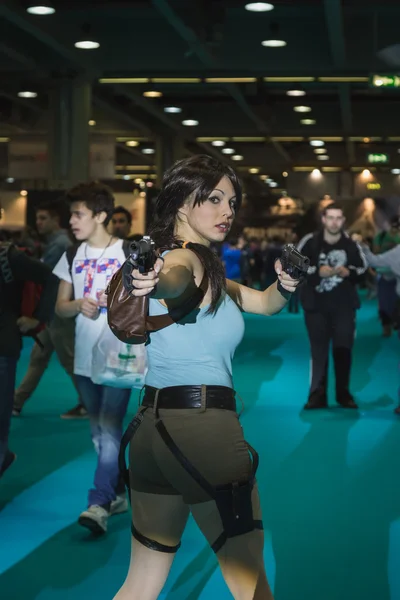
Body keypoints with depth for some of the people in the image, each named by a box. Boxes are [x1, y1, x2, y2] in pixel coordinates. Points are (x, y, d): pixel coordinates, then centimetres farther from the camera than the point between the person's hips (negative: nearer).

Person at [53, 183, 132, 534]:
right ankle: (117, 495, 25)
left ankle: (99, 504, -15)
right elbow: (60, 307, 10)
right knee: (99, 433, 12)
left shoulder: (129, 253, -5)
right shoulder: (72, 257, 9)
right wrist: (78, 305, -11)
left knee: (109, 431, -13)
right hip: (85, 358, 6)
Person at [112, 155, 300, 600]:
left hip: (154, 425, 9)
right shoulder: (190, 258, -9)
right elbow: (176, 280, -34)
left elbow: (264, 303, 23)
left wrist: (283, 286, 0)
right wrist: (157, 281, -58)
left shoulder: (205, 271, 19)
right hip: (203, 424, -9)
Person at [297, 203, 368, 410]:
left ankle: (343, 394, 17)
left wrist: (349, 272, -14)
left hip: (344, 304, 1)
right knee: (318, 350, 3)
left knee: (343, 349, 6)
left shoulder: (351, 244, -8)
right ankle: (317, 395, 6)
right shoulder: (310, 242, -11)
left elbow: (363, 267, 6)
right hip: (317, 304, -1)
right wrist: (317, 271, -17)